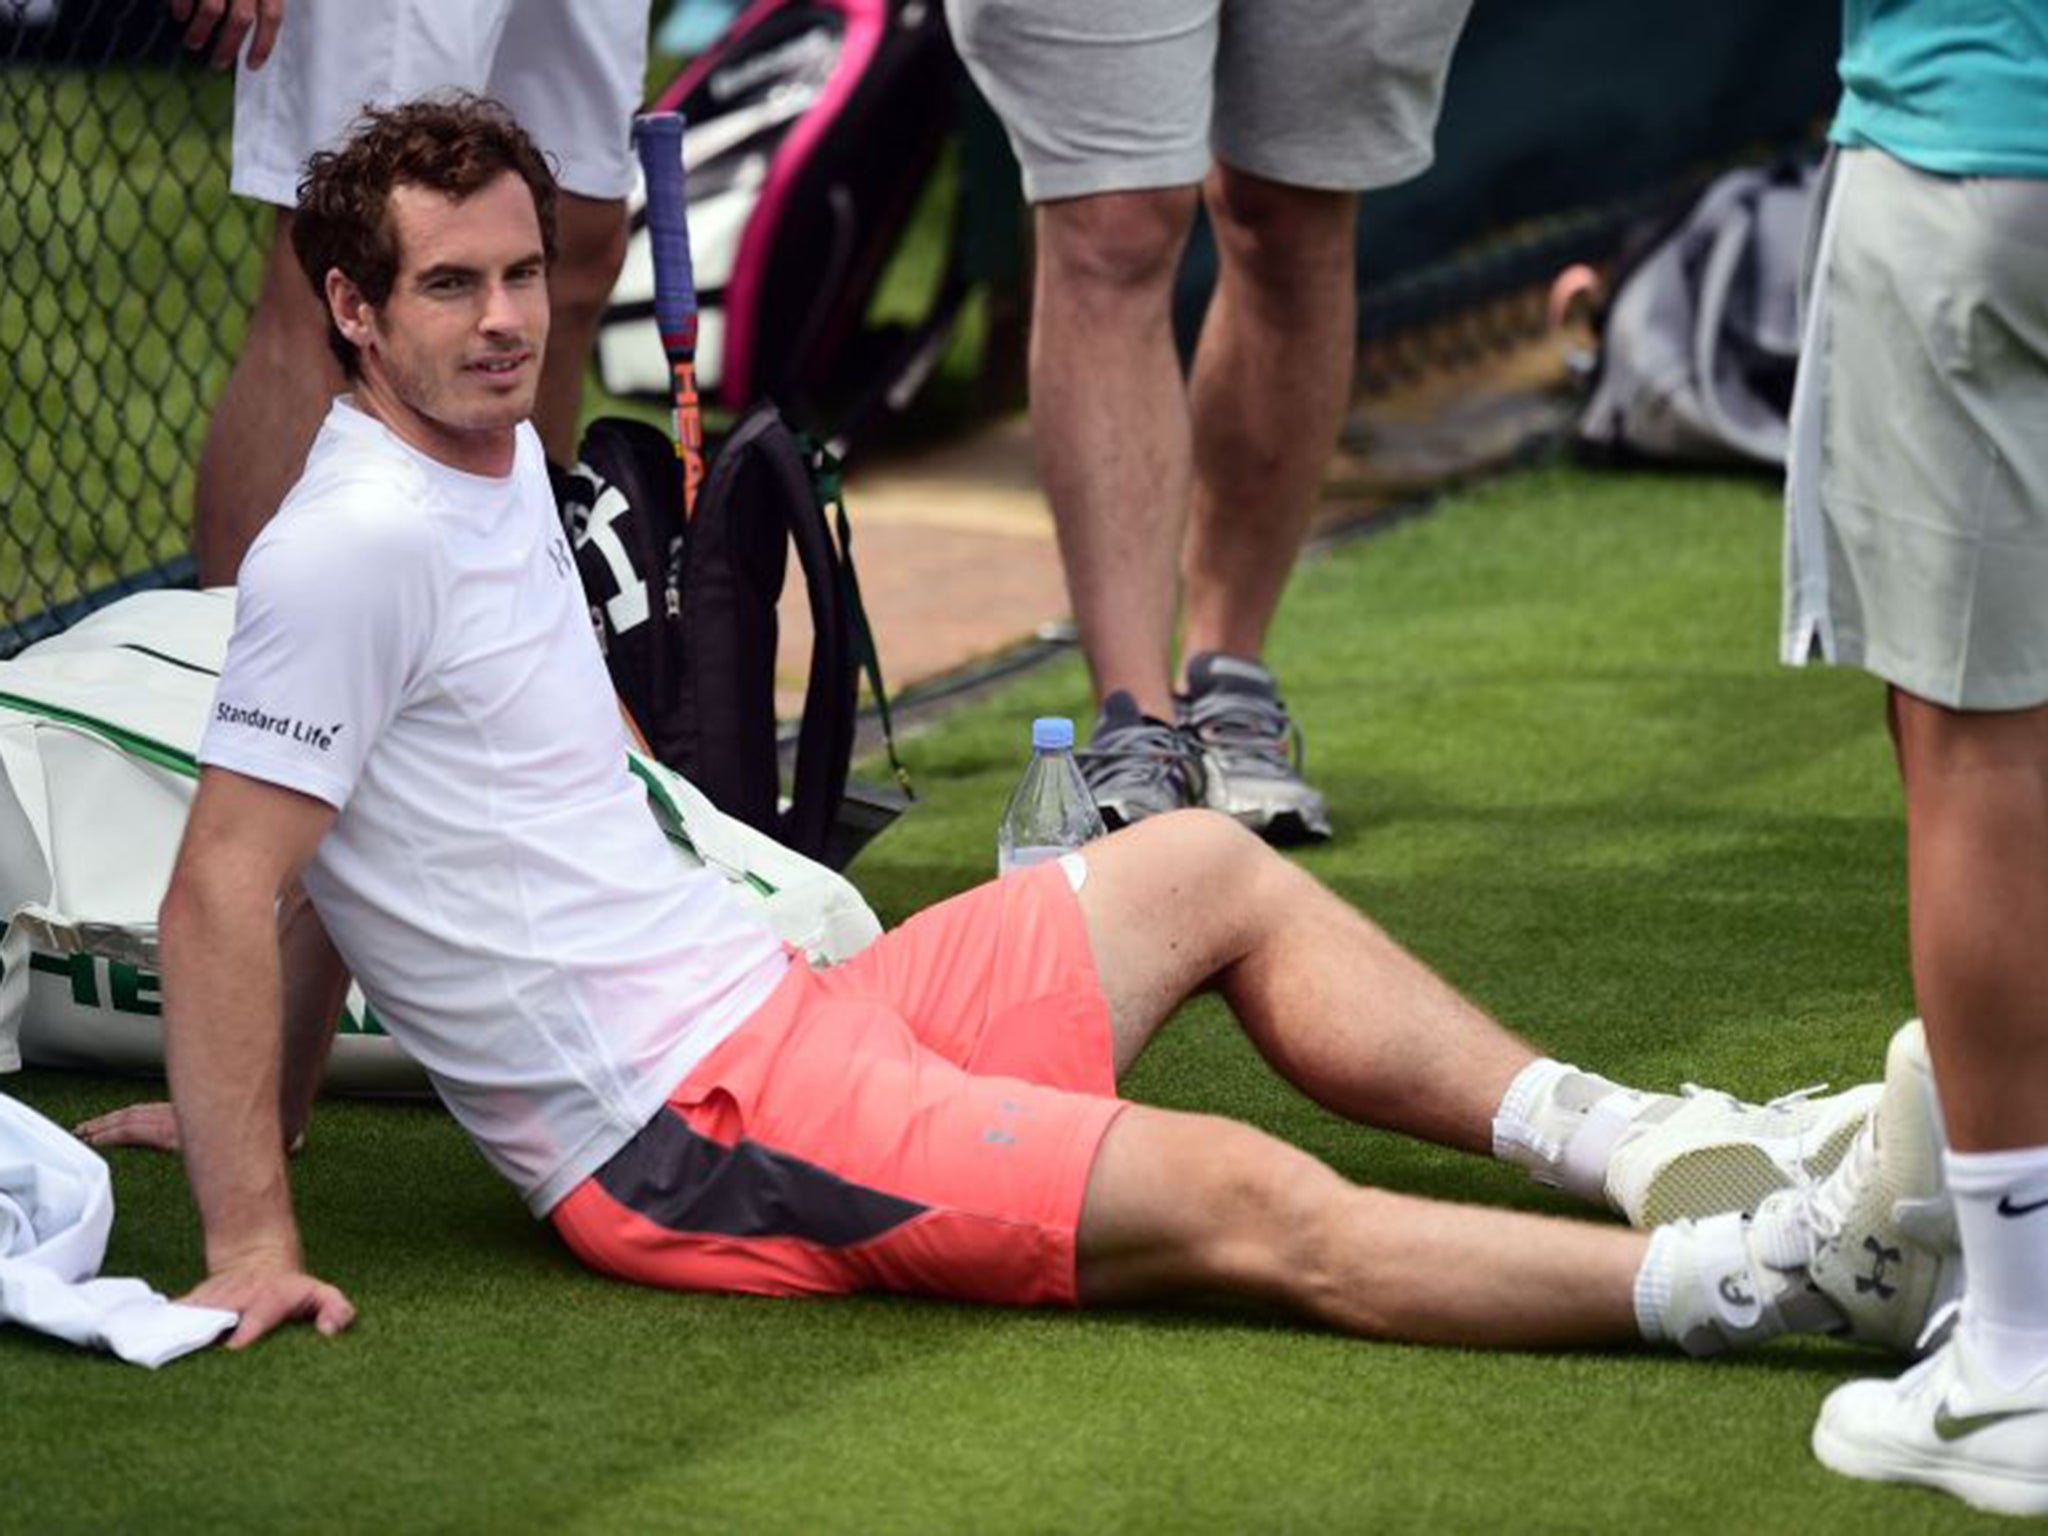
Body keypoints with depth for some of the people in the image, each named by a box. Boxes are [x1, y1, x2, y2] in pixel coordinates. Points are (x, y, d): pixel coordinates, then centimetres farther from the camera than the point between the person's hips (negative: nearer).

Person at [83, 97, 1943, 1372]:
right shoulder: (358, 546, -17)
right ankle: (1744, 1275, -22)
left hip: (773, 1009, 11)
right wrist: (252, 1243, -23)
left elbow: (353, 849, 22)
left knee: (1209, 867, 18)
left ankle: (1633, 1145, 19)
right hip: (689, 1130, -10)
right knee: (1251, 1205, -18)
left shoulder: (497, 462, 13)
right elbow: (224, 891, -20)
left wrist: (266, 1107, 24)